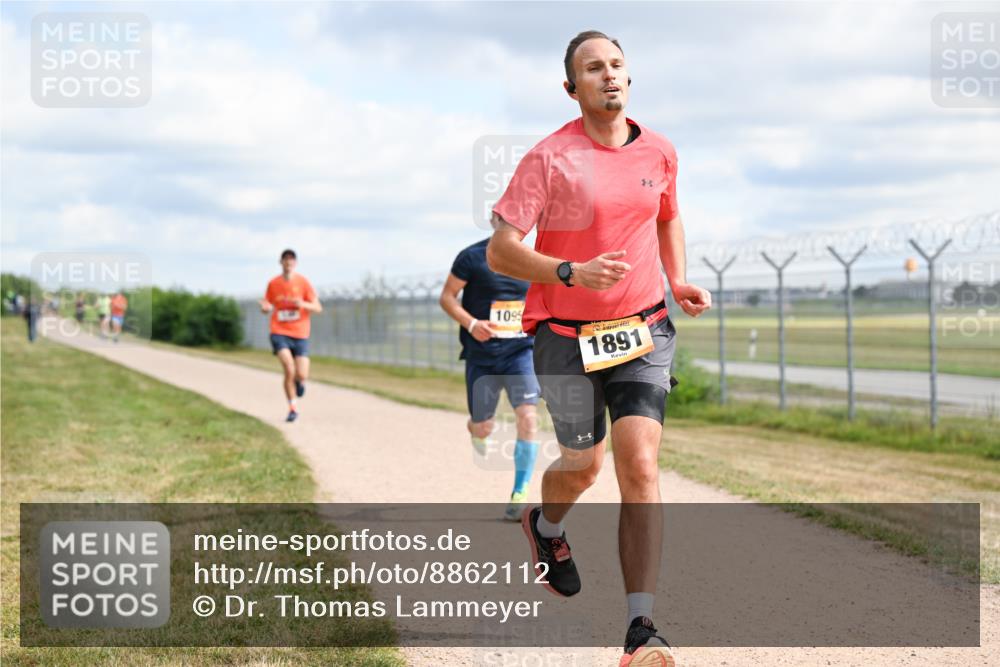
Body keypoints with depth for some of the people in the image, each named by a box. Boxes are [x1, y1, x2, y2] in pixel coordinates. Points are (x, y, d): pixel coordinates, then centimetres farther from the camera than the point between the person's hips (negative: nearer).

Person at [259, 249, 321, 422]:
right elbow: (268, 307, 14)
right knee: (289, 369, -21)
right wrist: (265, 308, -11)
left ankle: (299, 381, 31)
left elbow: (318, 308, 0)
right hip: (279, 332, 0)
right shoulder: (273, 283, 4)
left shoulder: (303, 282, -1)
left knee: (301, 375, -9)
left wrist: (303, 304, -21)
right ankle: (293, 408, -5)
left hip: (300, 335, 0)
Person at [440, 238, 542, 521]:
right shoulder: (473, 256, -7)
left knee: (528, 416, -17)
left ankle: (520, 494, -8)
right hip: (482, 355, -1)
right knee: (483, 428, 7)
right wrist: (471, 324, -19)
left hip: (521, 351, 2)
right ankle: (475, 427, 48)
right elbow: (447, 296, -4)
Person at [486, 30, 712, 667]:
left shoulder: (659, 152, 4)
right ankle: (546, 526, 50)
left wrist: (680, 282, 8)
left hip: (643, 331, 2)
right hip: (566, 336, -2)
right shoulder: (549, 158, -11)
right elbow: (500, 251, -14)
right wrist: (572, 272, -27)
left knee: (640, 465, -13)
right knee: (583, 466, 10)